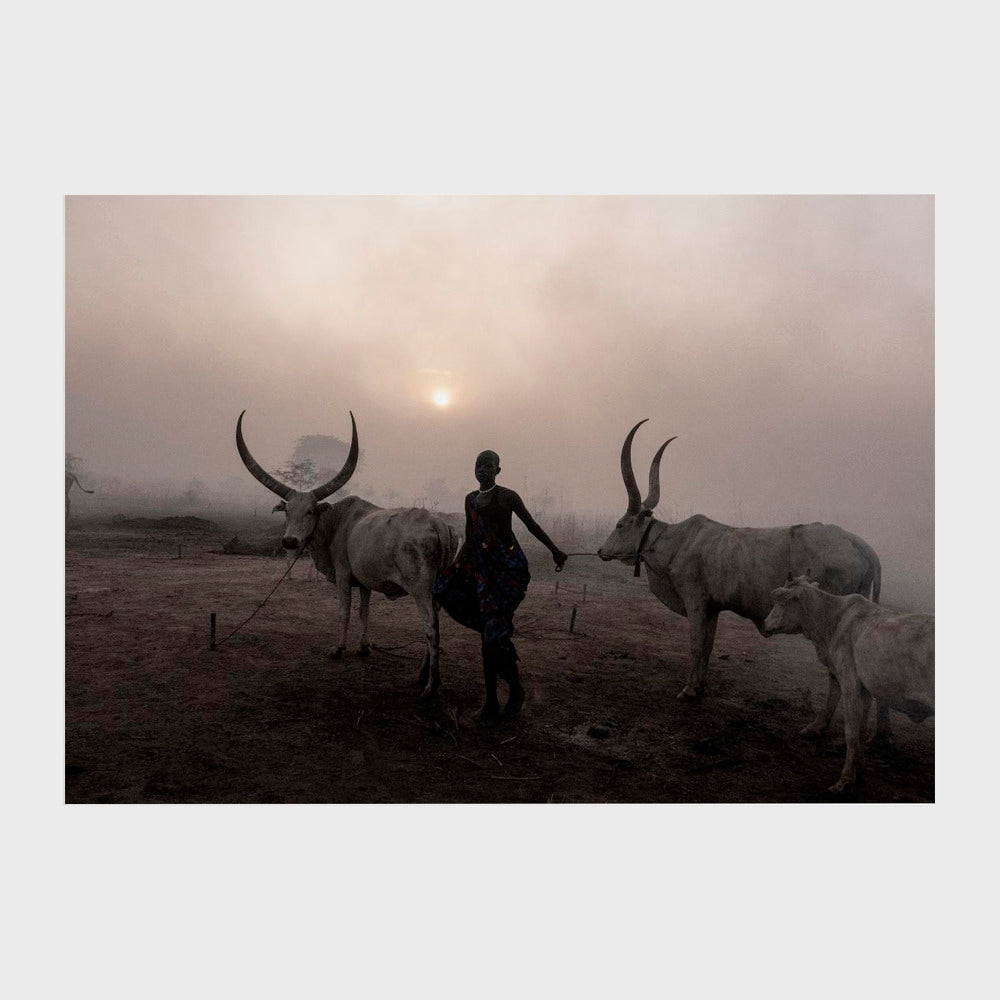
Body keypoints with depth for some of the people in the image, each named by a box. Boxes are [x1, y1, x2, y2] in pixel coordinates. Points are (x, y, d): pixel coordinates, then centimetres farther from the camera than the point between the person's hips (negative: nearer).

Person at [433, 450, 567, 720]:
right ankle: (491, 700, 11)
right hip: (483, 568, 5)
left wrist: (555, 551, 9)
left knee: (494, 631, -8)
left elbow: (532, 526, 5)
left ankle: (516, 688, 14)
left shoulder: (507, 497, -3)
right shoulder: (470, 499, 14)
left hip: (509, 568, -5)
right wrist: (456, 564, 8)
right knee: (489, 633, 3)